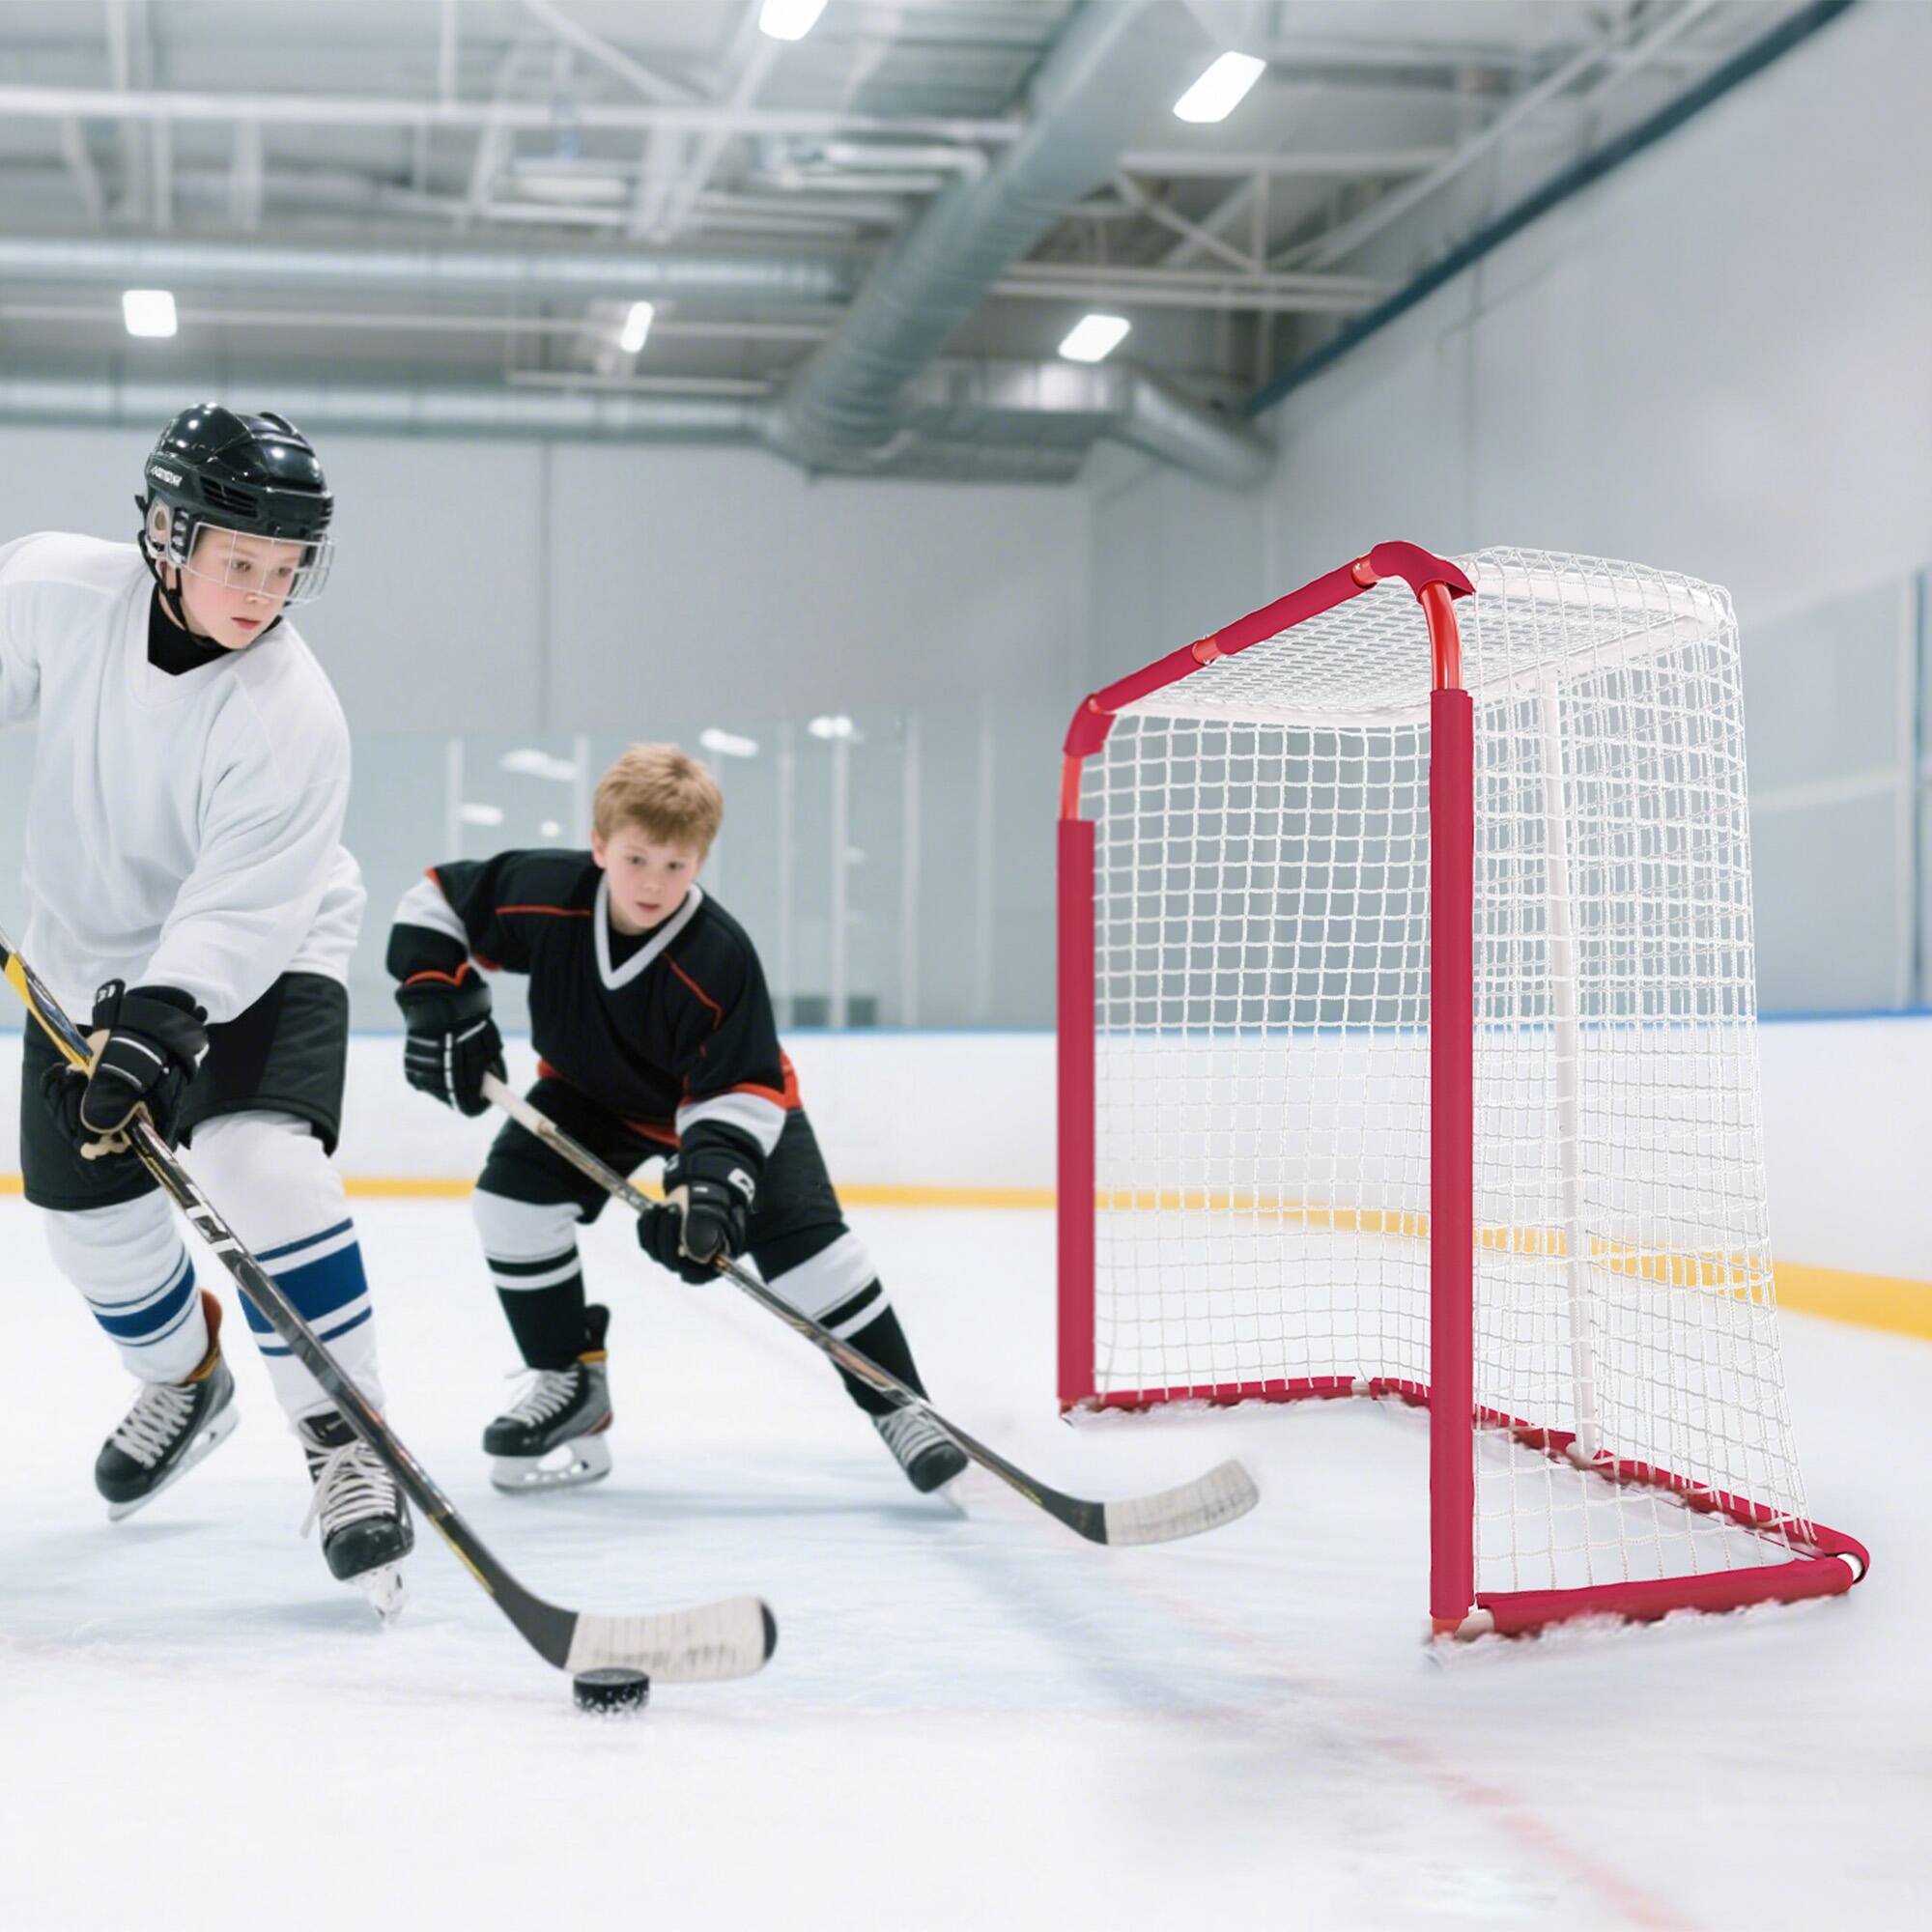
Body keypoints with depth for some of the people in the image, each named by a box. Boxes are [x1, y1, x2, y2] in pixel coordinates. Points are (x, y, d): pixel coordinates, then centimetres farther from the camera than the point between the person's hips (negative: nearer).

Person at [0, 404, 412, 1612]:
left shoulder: (292, 715, -27)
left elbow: (243, 904, -31)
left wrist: (161, 1019, -44)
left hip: (263, 958, -4)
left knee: (265, 1169, -26)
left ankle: (345, 1444, -15)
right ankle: (185, 1384, 41)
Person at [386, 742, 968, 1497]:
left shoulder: (720, 958, -34)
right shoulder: (543, 896, -27)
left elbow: (741, 1087, -30)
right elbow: (437, 901, -10)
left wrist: (711, 1179, -44)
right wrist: (439, 1002, -20)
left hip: (733, 1097, -3)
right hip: (590, 1091, 4)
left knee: (802, 1235, -16)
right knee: (511, 1194, -15)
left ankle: (898, 1407, -3)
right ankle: (570, 1383, 3)